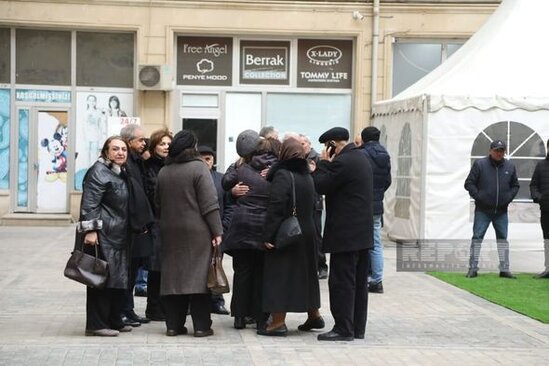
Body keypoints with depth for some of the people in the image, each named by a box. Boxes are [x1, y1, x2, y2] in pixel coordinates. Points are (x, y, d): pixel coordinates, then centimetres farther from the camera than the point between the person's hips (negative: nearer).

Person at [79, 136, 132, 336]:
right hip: (102, 235, -9)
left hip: (118, 235, 9)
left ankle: (114, 320, 19)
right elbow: (89, 203, -18)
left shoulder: (120, 173, 18)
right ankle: (96, 324, -3)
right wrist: (90, 229, -25)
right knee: (102, 277, -7)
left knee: (118, 277, 11)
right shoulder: (99, 172, -11)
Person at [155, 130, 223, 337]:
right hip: (196, 232, -5)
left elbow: (158, 203, 16)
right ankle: (201, 326, -1)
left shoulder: (163, 172, 8)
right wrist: (217, 231, -10)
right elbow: (209, 203, -12)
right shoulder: (198, 168, -9)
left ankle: (173, 324, 10)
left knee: (172, 275, 8)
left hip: (170, 232, 5)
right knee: (198, 274, -2)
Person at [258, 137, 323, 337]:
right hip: (307, 234, 7)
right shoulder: (308, 176, 7)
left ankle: (278, 321, -2)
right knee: (305, 273, 19)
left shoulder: (282, 175, -15)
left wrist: (268, 235, -20)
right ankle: (314, 315, 28)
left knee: (279, 275, -1)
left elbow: (275, 206, -21)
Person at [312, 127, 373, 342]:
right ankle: (357, 327, 17)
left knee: (341, 281, -6)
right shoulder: (361, 158, 15)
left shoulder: (342, 162, -16)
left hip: (345, 234, -10)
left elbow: (321, 186, -13)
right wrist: (327, 164, 8)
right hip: (363, 232, 10)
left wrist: (323, 163, -3)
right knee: (359, 281, 12)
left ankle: (343, 329, -5)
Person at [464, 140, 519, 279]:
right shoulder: (480, 164, -3)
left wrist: (508, 198, 4)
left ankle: (504, 269, 12)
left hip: (501, 211, 3)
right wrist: (478, 196, -11)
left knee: (503, 239, 7)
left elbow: (515, 186, 19)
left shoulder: (510, 167, 7)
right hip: (482, 210, -3)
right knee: (477, 237, -5)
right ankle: (473, 268, -2)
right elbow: (469, 183, -1)